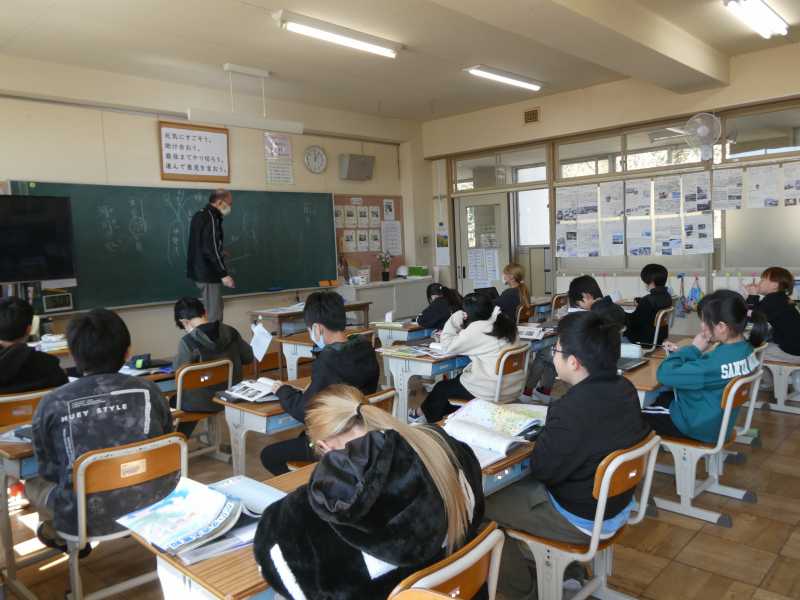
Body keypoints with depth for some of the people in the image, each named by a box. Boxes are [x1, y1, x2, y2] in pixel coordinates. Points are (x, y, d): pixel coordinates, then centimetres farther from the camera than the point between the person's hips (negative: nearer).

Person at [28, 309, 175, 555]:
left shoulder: (52, 404, -10)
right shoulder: (147, 390, -6)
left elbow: (48, 471, 3)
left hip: (88, 520, -2)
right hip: (152, 507, 2)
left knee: (34, 482, 26)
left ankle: (65, 539, 48)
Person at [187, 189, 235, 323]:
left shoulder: (200, 215, 14)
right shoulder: (211, 218, -18)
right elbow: (211, 249, -24)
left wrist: (220, 253, 28)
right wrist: (224, 274, -22)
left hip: (199, 270, 10)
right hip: (208, 273, -10)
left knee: (210, 309, 19)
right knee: (214, 314, -7)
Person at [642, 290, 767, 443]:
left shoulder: (716, 363, -37)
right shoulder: (745, 348, -8)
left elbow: (665, 374, -31)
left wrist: (693, 348, -21)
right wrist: (681, 352, -4)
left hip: (699, 425, -8)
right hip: (717, 420, 9)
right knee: (658, 397, 26)